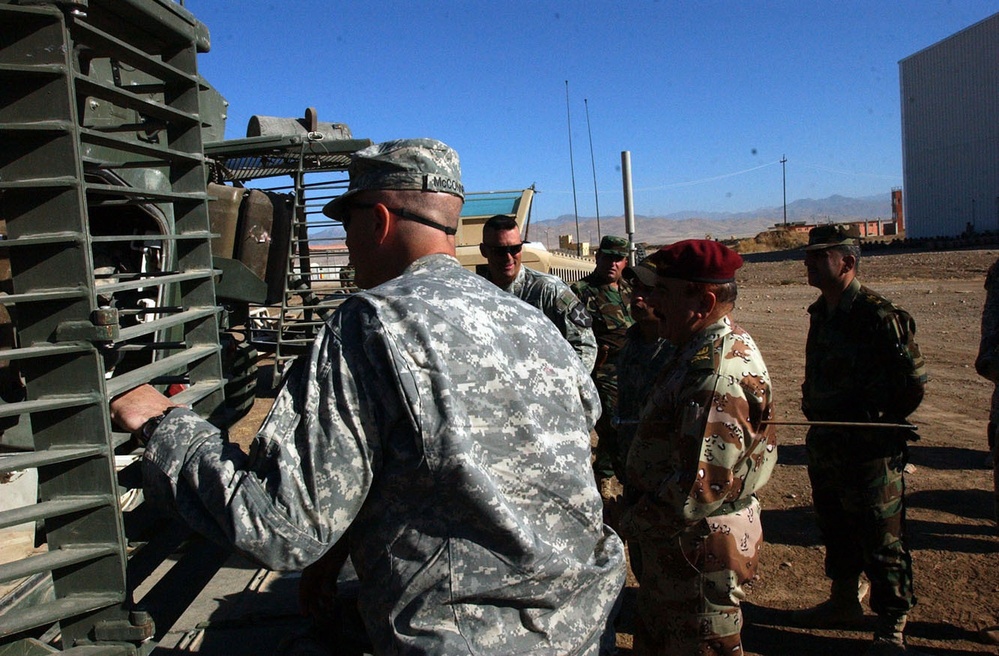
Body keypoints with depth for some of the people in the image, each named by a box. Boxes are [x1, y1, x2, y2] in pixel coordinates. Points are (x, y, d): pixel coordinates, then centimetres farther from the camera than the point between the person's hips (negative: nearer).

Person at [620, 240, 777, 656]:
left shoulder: (717, 374, -29)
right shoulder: (715, 348, 6)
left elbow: (700, 488, -32)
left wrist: (634, 524, -17)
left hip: (699, 553, -10)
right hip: (676, 548, 10)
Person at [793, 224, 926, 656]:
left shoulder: (880, 316, -17)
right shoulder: (820, 313, 8)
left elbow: (913, 384, -15)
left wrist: (877, 422, -8)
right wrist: (814, 413, 10)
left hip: (870, 451, -8)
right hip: (824, 448, 8)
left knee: (881, 540, 5)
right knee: (835, 530, 21)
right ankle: (845, 601, 39)